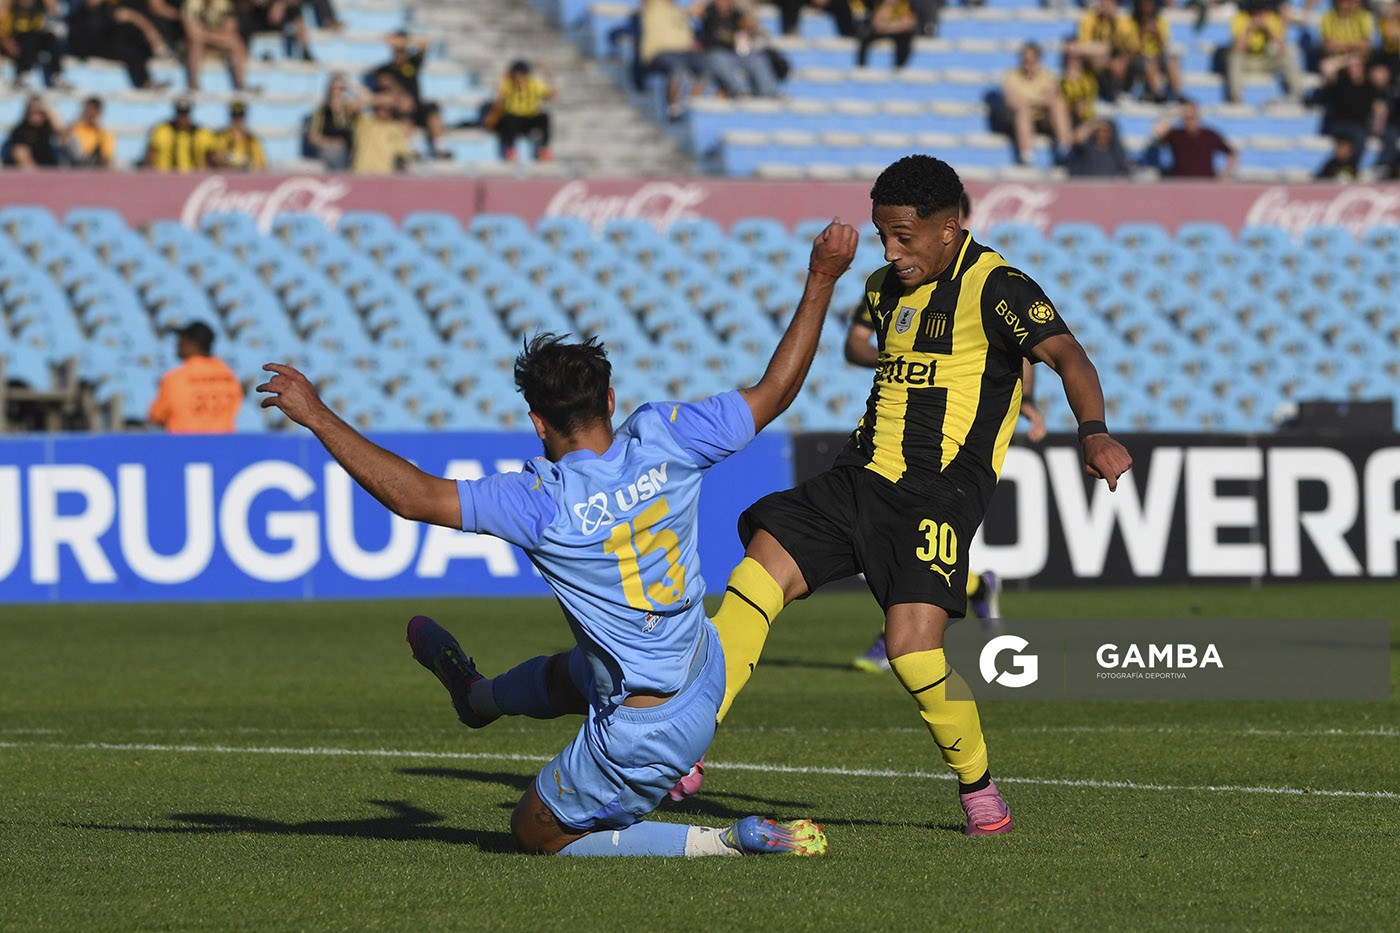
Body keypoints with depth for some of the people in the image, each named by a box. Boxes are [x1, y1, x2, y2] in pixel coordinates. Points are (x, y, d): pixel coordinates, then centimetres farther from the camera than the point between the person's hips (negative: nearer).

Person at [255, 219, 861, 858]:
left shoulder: (543, 502, -24)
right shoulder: (663, 439, -13)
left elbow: (412, 495, -23)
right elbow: (774, 391, -3)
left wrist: (316, 415, -17)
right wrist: (821, 279, 5)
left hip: (640, 738, -7)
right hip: (704, 678, 7)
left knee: (536, 833, 16)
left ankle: (722, 843, 2)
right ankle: (478, 696, 72)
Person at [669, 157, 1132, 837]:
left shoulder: (994, 288, -10)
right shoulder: (885, 288, 15)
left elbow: (1064, 354, -24)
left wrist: (1093, 431, -40)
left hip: (937, 496, -7)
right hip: (858, 477, 7)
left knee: (911, 649, -20)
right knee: (753, 579, -11)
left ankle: (979, 788, 3)